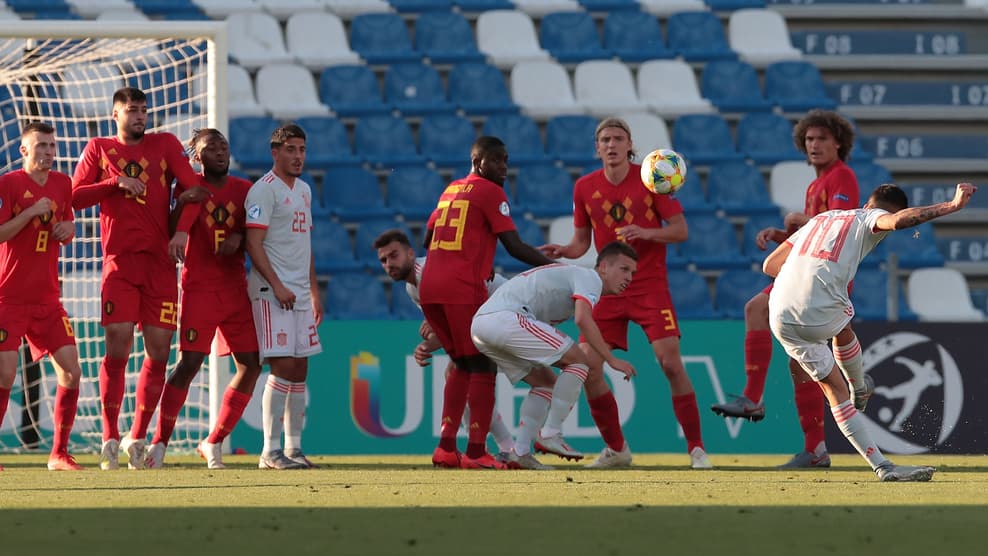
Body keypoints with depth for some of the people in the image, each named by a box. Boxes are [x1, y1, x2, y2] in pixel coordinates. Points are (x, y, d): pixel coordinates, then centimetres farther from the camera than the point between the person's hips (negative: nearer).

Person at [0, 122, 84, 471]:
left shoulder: (62, 184, 11)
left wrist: (67, 230, 1)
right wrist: (32, 212, -20)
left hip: (47, 299, 6)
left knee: (71, 371, -3)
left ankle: (59, 453, 6)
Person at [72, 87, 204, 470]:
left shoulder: (165, 145, 12)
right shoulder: (99, 149, 11)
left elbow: (193, 188, 5)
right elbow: (74, 196, 4)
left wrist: (181, 231, -9)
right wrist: (116, 183, -9)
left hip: (160, 261, 2)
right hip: (120, 261, -2)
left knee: (159, 349, -2)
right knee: (118, 345, -13)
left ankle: (138, 437, 9)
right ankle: (110, 439, -5)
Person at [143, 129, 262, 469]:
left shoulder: (244, 190, 10)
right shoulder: (189, 189, -1)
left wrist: (240, 238, -10)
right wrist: (181, 204, -23)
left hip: (236, 288, 5)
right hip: (199, 287, -5)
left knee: (251, 365, 2)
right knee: (189, 363, -13)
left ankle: (214, 442, 13)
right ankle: (159, 443, -6)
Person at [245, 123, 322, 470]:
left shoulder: (303, 190, 18)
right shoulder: (264, 190, -9)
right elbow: (254, 243, -15)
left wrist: (314, 291, 21)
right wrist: (276, 285, -21)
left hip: (299, 293, 8)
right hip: (272, 291, -8)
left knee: (299, 369, 7)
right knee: (283, 366, -13)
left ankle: (294, 447, 13)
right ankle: (270, 451, -11)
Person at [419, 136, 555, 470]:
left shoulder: (450, 191, 22)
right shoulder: (490, 193, -2)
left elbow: (429, 238, 29)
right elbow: (514, 245, -9)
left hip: (429, 290, 8)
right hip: (463, 290, -8)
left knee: (463, 365, 18)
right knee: (483, 367, -2)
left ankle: (446, 447, 12)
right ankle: (476, 452, -8)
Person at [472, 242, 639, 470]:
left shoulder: (570, 275, 30)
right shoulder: (589, 277, 0)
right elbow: (582, 319, -18)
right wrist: (611, 359, -15)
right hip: (505, 317, -10)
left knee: (545, 381, 20)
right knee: (579, 361, -6)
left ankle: (520, 452, 11)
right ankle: (550, 435, -9)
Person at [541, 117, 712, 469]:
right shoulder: (585, 187, 2)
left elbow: (681, 230, -5)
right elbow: (581, 241, 11)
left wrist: (647, 233, -22)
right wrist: (562, 251, -10)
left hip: (650, 285, -3)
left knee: (671, 362, -16)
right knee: (587, 366, -7)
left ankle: (697, 449, -6)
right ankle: (616, 449, 11)